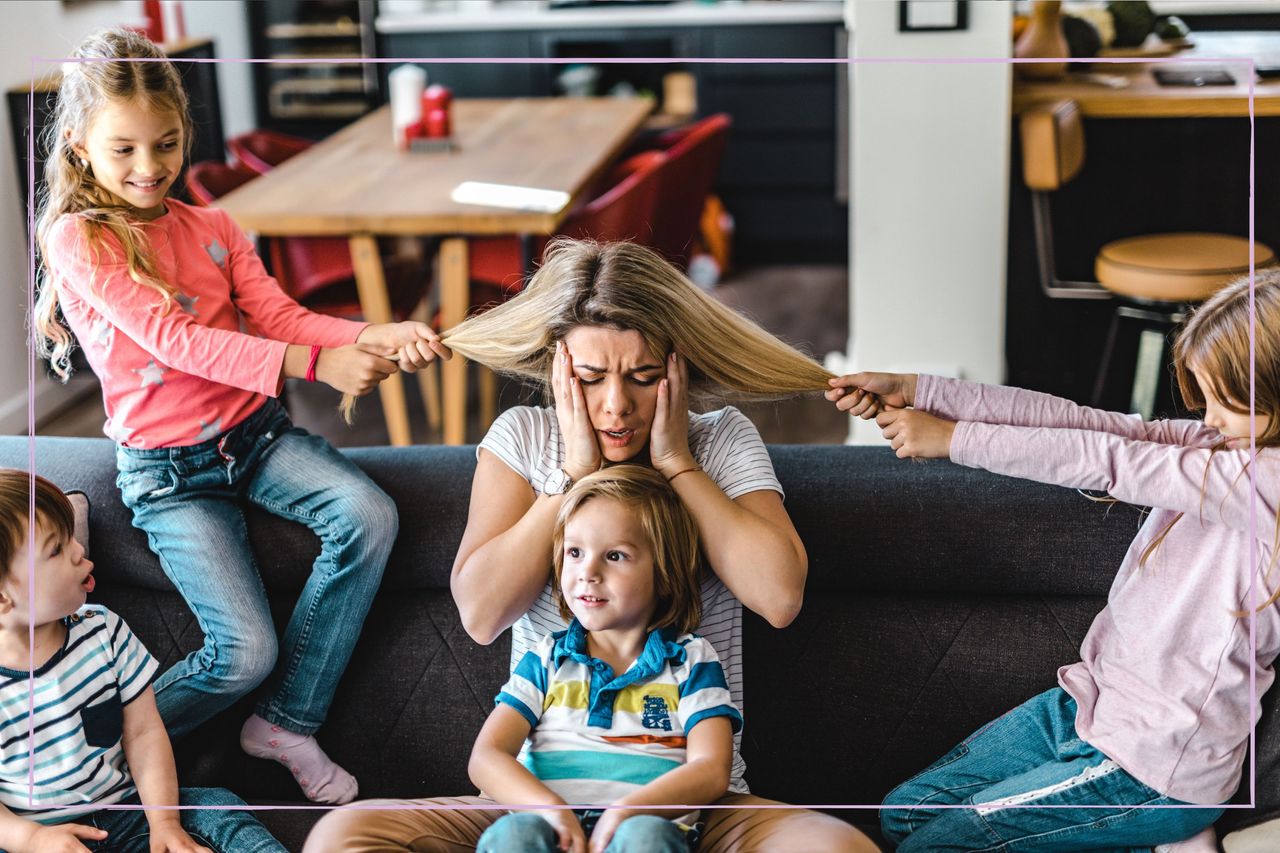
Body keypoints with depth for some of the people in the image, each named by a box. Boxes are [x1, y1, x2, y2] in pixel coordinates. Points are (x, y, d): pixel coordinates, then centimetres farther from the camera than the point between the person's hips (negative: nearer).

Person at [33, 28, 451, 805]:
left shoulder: (213, 229, 10)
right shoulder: (77, 239, -9)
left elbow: (281, 317, -1)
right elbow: (175, 340, -21)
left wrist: (379, 337, -21)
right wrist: (318, 364, -30)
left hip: (254, 432, 6)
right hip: (168, 468, -5)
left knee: (370, 514, -21)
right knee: (245, 650, -17)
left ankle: (288, 723, -5)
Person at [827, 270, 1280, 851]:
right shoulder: (1226, 443, 1)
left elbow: (1106, 462, -22)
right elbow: (1081, 421, -6)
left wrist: (951, 438, -14)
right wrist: (913, 392, -11)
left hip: (1154, 769, -9)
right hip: (1089, 705, 9)